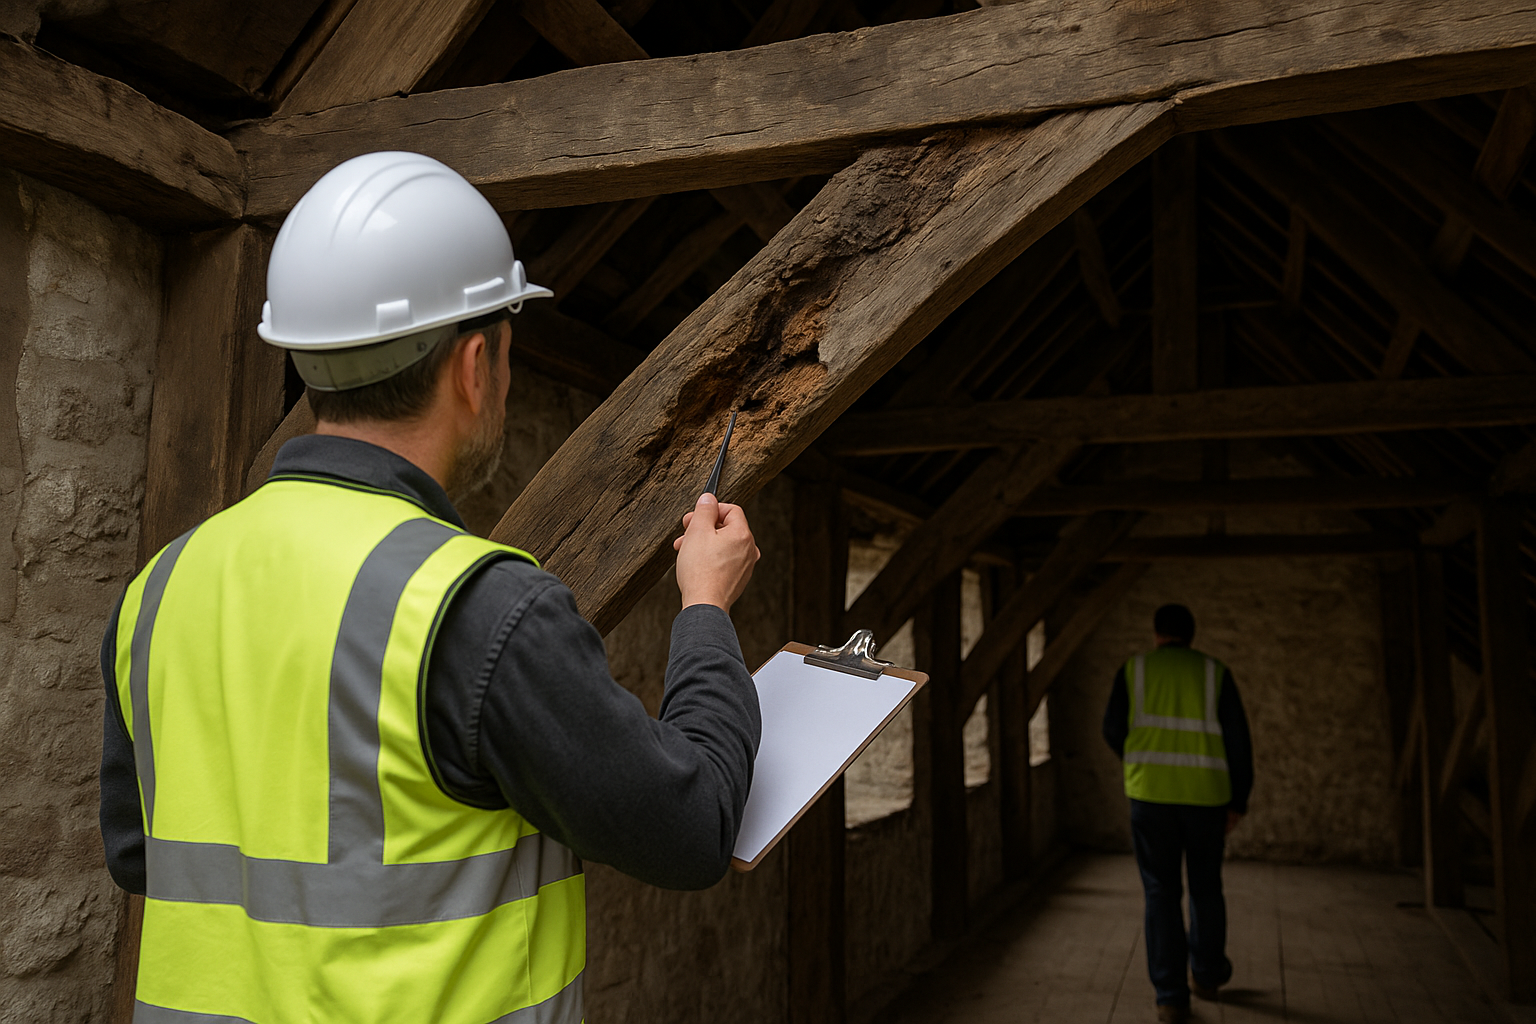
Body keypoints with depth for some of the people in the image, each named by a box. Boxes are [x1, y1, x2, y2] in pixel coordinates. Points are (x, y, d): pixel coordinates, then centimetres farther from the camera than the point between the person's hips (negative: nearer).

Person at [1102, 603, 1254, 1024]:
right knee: (1205, 887, 20)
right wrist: (1239, 800, 4)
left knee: (1161, 893, 5)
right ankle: (1207, 974, 37)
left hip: (1151, 794, -1)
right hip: (1205, 794, 1)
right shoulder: (1215, 672, 3)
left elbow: (1114, 731, 2)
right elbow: (1237, 739, -2)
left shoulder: (1133, 670, 2)